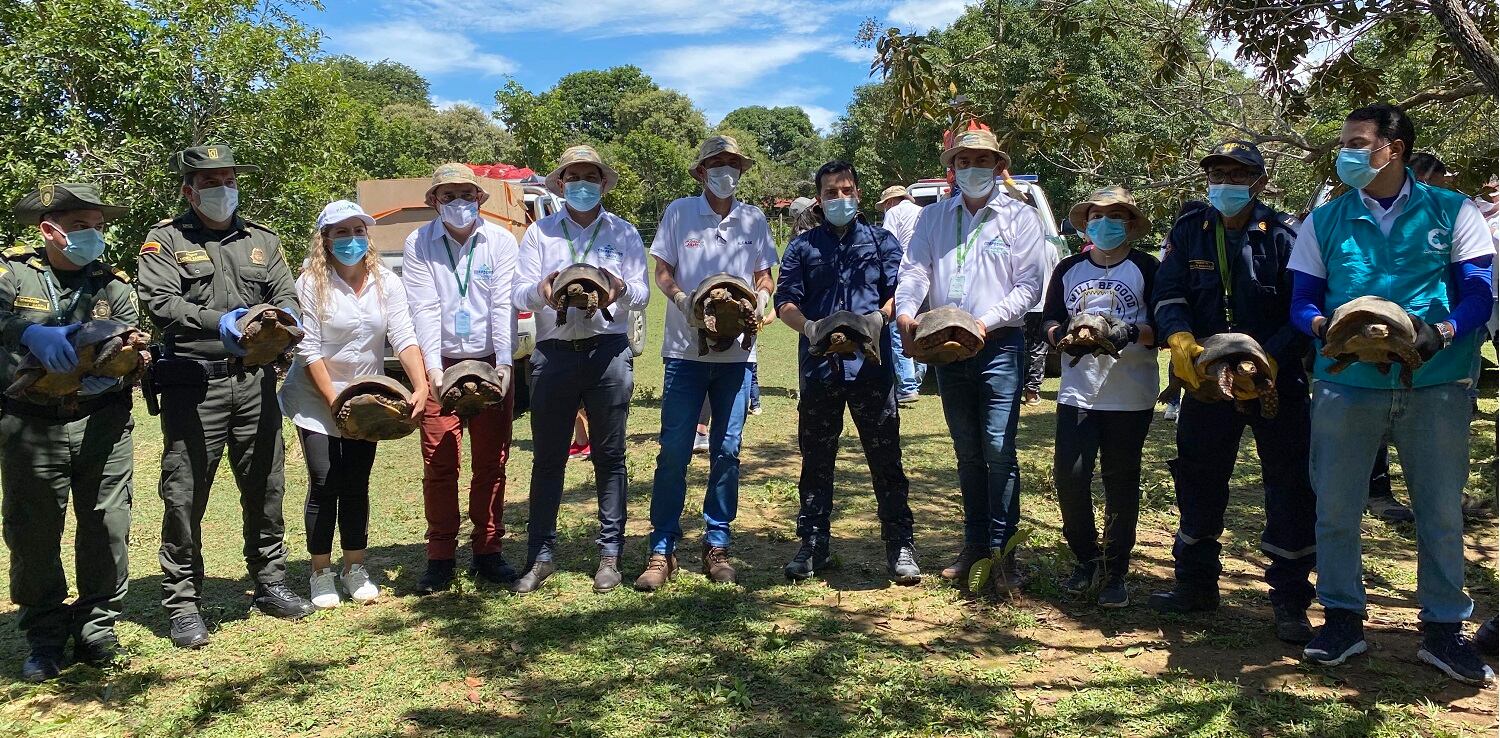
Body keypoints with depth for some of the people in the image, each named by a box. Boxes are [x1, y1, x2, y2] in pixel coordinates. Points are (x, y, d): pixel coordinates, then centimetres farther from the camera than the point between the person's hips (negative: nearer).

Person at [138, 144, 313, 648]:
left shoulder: (262, 240, 16)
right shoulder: (166, 241, 3)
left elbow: (286, 295, 8)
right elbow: (159, 302, -11)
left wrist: (283, 319, -17)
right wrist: (217, 322, -27)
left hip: (255, 381, 4)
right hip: (193, 384, -3)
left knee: (265, 487, 11)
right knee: (185, 495, 0)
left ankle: (270, 583, 26)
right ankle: (182, 603, 11)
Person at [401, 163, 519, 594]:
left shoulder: (500, 241, 1)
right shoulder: (418, 245, 1)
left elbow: (504, 305, -5)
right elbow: (424, 308, -8)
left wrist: (504, 362, -16)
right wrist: (432, 367, -19)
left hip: (491, 364, 1)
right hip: (440, 364, 0)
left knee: (491, 462, 5)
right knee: (439, 464, -1)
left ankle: (488, 552, 16)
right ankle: (440, 558, 9)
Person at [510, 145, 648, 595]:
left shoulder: (623, 233, 12)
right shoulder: (539, 233, 12)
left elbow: (642, 295, 5)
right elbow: (519, 295, 4)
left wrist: (621, 288, -18)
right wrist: (542, 289, -18)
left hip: (609, 352, 0)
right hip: (553, 352, 0)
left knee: (609, 456, 4)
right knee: (547, 457, 3)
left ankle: (610, 554, 13)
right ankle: (541, 555, 13)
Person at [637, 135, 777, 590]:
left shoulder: (753, 219, 10)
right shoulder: (679, 212, 4)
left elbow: (764, 277, 14)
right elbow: (662, 273, 4)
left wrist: (761, 298, -9)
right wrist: (682, 299, -16)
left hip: (737, 351, 2)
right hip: (686, 348, -2)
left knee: (726, 450, 5)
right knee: (674, 450, -4)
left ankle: (717, 544, 17)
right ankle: (662, 550, 5)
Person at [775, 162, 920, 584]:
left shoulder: (882, 241, 13)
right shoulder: (802, 247, 14)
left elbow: (900, 293, 3)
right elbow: (785, 301, 3)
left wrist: (874, 321, -17)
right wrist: (811, 328, -17)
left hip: (871, 363, -1)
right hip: (818, 365, 1)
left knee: (885, 457, -1)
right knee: (816, 459, 7)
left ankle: (900, 546, 6)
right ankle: (812, 546, 17)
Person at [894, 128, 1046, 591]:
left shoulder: (1020, 217, 1)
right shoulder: (933, 217, 11)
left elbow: (1029, 286, -5)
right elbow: (914, 270, 0)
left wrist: (986, 322, -19)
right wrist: (905, 312, -19)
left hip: (999, 347, -4)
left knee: (998, 450, -9)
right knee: (967, 452, 12)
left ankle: (1003, 552, 1)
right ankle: (975, 542, 22)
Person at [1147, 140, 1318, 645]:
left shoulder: (1284, 235, -6)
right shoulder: (1189, 231, 4)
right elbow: (1168, 295, -4)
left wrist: (1271, 360, -25)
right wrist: (1180, 339, -24)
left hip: (1278, 381, -3)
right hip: (1207, 377, 3)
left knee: (1290, 490, 2)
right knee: (1198, 483, 12)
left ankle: (1290, 602, 15)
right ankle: (1197, 584, 28)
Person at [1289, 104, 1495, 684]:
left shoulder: (1452, 212, 5)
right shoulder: (1325, 220, 8)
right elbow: (1303, 302, 7)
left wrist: (1442, 332, -20)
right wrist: (1324, 326, -16)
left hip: (1435, 385, -1)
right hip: (1346, 383, 1)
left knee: (1442, 509, 7)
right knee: (1335, 506, 5)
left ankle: (1444, 628, 21)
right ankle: (1342, 619, 20)